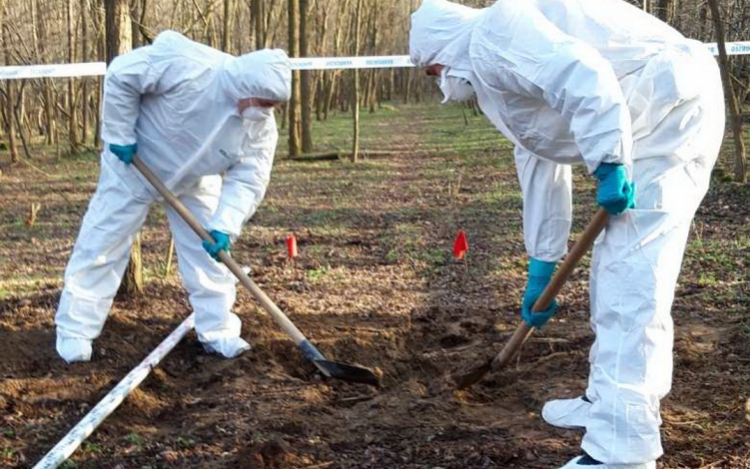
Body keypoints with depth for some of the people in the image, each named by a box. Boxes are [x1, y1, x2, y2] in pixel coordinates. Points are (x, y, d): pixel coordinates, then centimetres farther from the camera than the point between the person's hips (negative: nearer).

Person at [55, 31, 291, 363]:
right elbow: (121, 75, -28)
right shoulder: (187, 66, -37)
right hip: (134, 164, -4)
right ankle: (74, 331, 10)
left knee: (209, 251, 1)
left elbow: (247, 179, -20)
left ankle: (218, 332, 14)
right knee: (102, 244, -1)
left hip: (195, 181, 4)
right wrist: (120, 136, -25)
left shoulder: (262, 126, -21)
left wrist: (224, 226, -34)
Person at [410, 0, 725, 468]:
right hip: (668, 115, 11)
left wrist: (608, 164, -23)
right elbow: (539, 166, 28)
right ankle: (609, 403, 32)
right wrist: (542, 268, 31)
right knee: (615, 271, 19)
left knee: (630, 279, -12)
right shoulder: (497, 70, 24)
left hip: (670, 110, -11)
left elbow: (581, 76, -25)